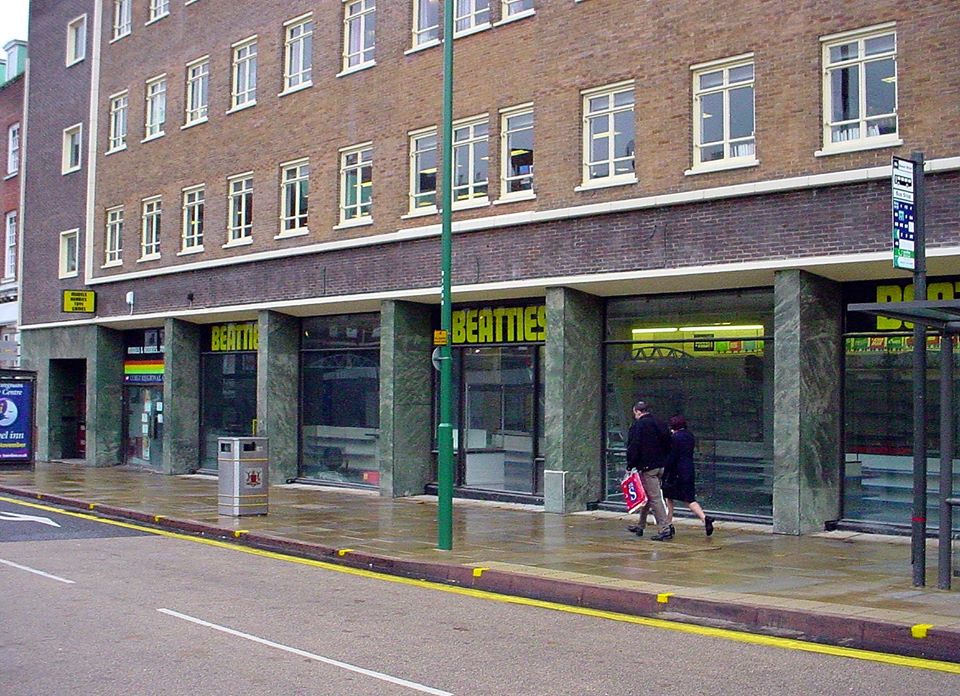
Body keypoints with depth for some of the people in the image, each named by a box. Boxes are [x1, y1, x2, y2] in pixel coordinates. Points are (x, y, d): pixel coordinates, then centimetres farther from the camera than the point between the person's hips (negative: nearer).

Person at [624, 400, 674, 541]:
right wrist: (665, 461, 25)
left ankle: (664, 529, -13)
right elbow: (668, 444, 19)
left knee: (654, 498, -8)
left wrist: (630, 465, -8)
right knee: (647, 496, 19)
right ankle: (640, 526, 29)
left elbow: (633, 448, -15)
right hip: (661, 466, 8)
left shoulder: (637, 426, -10)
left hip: (647, 467, -8)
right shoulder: (660, 423, 13)